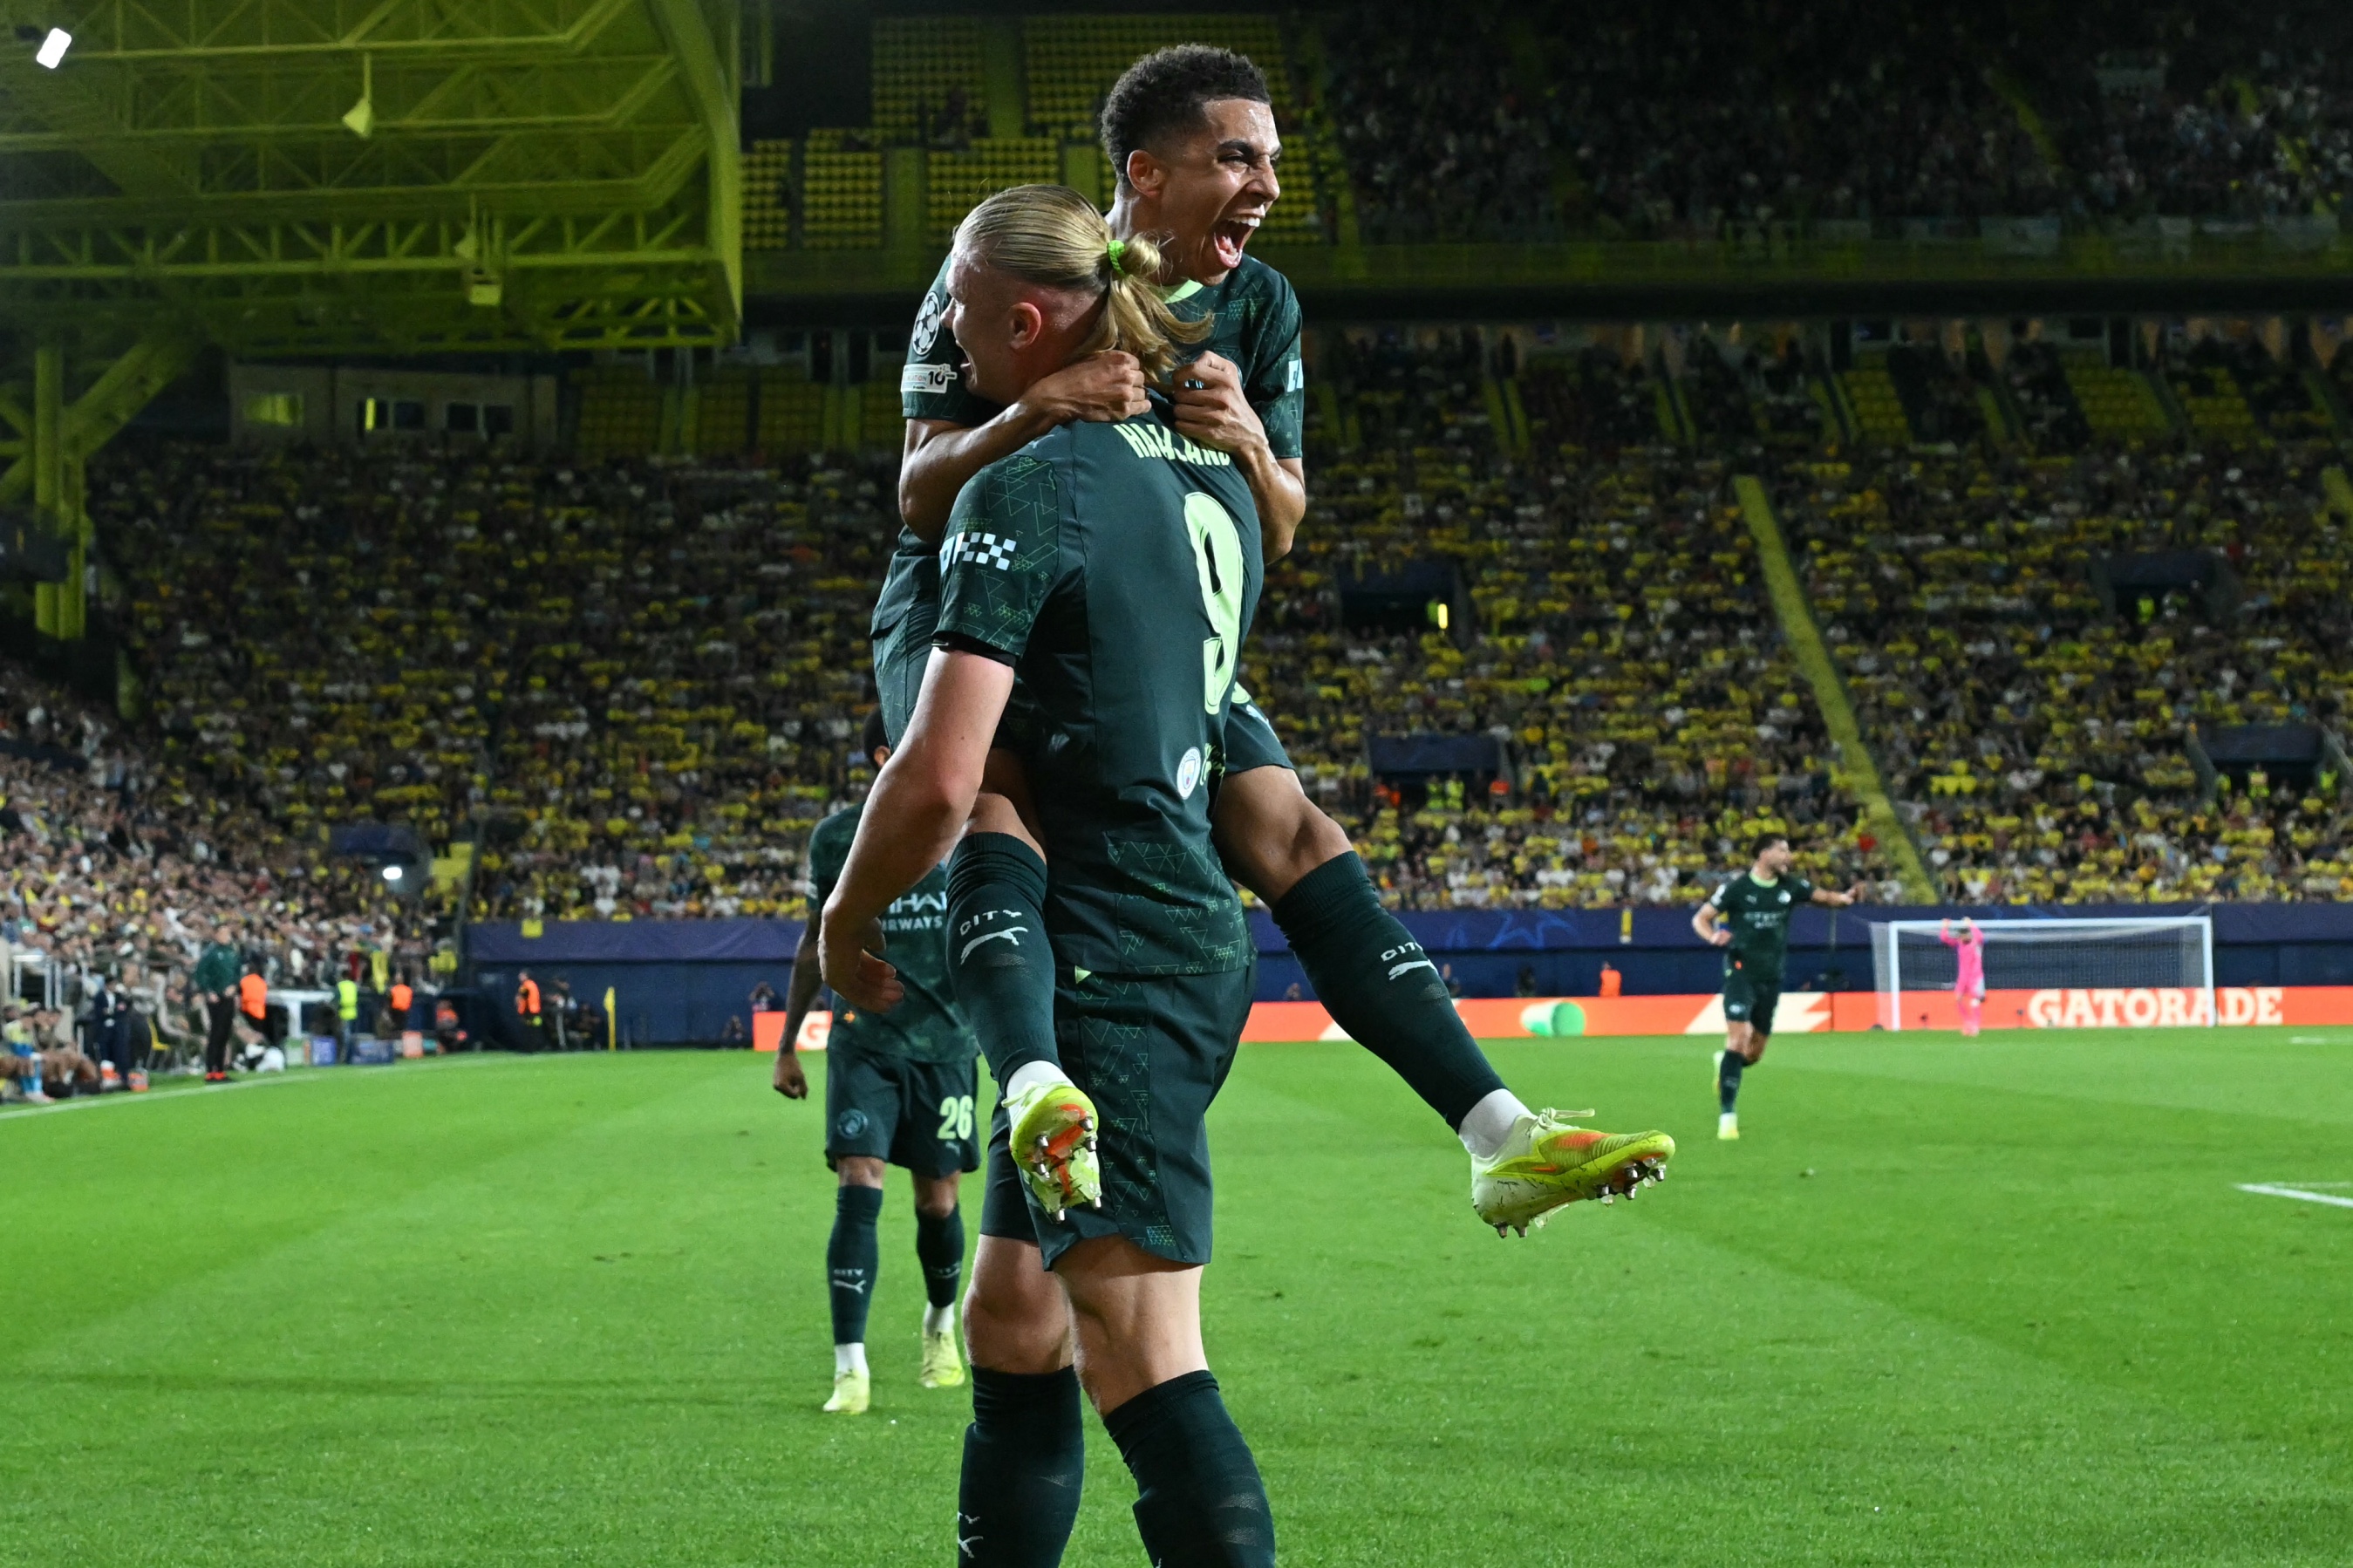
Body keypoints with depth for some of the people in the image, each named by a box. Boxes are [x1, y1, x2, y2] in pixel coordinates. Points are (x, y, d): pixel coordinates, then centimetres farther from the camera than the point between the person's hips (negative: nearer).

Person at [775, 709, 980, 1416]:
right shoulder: (837, 838, 2)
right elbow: (816, 942, 12)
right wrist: (788, 1045, 14)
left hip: (944, 1043, 1)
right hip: (862, 1042, -1)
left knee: (937, 1203, 6)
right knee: (858, 1191, -14)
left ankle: (941, 1324, 36)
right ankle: (850, 1369, -13)